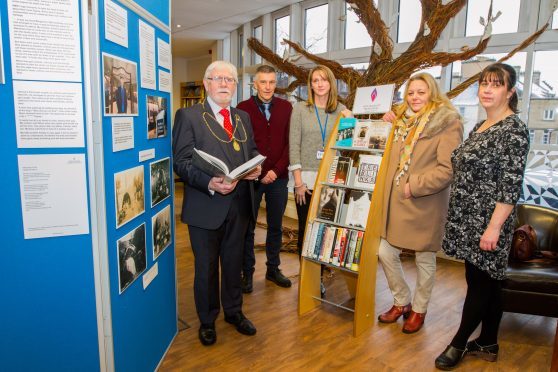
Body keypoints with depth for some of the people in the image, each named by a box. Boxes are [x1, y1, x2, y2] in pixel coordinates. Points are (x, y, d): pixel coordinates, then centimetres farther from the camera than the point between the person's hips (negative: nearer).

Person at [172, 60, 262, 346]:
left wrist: (256, 167, -6)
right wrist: (209, 183, -27)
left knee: (234, 261, 19)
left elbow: (252, 151, 18)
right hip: (206, 205, -5)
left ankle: (233, 311, 39)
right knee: (206, 266, 11)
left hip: (239, 203, 5)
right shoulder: (188, 116, -6)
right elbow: (181, 162, -12)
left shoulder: (243, 117, 12)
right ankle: (207, 320, 32)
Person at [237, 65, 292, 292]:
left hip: (278, 177, 3)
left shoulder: (286, 108, 4)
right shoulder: (243, 109, -2)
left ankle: (273, 269, 29)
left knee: (275, 226, 13)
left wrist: (277, 170, -9)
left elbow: (290, 143, 2)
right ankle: (247, 273, 21)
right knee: (247, 227, 7)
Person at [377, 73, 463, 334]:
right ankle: (402, 302, 31)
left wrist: (413, 186, -18)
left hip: (425, 205, -6)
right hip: (395, 202, 6)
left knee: (425, 261, 11)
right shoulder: (402, 121, 11)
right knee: (386, 254, 8)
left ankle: (419, 310, 33)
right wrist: (389, 125, 11)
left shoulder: (448, 123, -9)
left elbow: (447, 169, -18)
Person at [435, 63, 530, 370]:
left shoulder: (514, 130, -13)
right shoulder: (480, 127, 12)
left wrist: (493, 228, -21)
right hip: (469, 220, 9)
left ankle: (459, 343, 21)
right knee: (488, 282, 16)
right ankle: (488, 344, 30)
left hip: (487, 223, -8)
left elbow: (511, 186, -18)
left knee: (480, 282, 5)